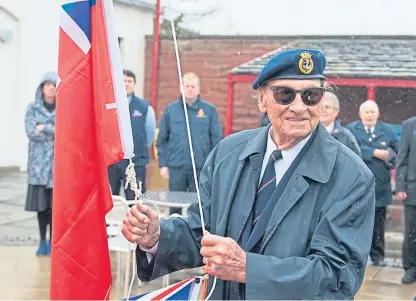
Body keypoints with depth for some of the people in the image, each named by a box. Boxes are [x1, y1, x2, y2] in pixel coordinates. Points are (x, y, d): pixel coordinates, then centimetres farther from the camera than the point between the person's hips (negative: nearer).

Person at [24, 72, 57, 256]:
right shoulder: (32, 108, 6)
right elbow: (31, 133, -7)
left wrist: (44, 128, -9)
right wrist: (57, 134, -8)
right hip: (39, 163, 1)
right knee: (41, 204, 2)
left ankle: (53, 242, 8)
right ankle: (42, 241, 13)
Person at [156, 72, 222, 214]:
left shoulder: (209, 110, 3)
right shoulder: (171, 109, 6)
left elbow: (216, 139, 2)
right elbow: (162, 140, 7)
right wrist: (163, 164, 1)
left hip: (201, 167, -1)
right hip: (176, 166, 1)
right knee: (175, 206, 8)